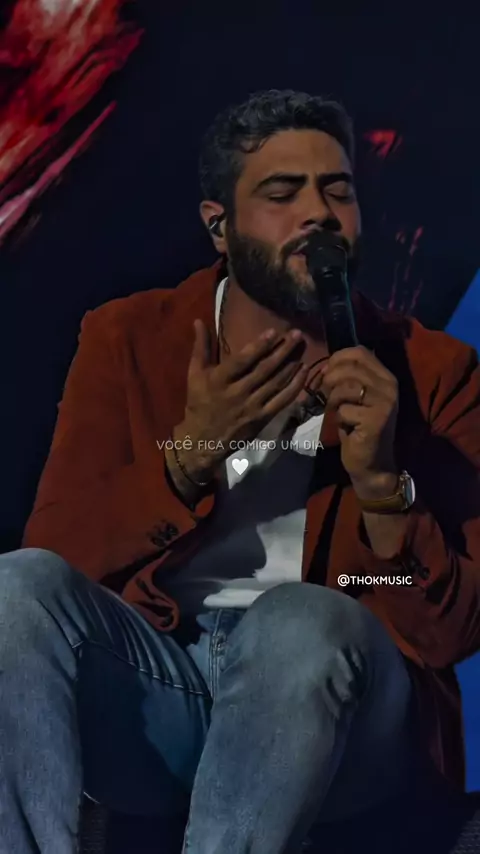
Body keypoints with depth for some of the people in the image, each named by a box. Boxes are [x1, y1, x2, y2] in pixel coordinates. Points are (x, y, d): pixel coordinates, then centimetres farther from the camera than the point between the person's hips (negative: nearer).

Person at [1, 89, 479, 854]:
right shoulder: (129, 339, 6)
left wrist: (382, 483, -21)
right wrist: (190, 451, -17)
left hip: (335, 708, -1)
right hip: (150, 694, 2)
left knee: (299, 620, -34)